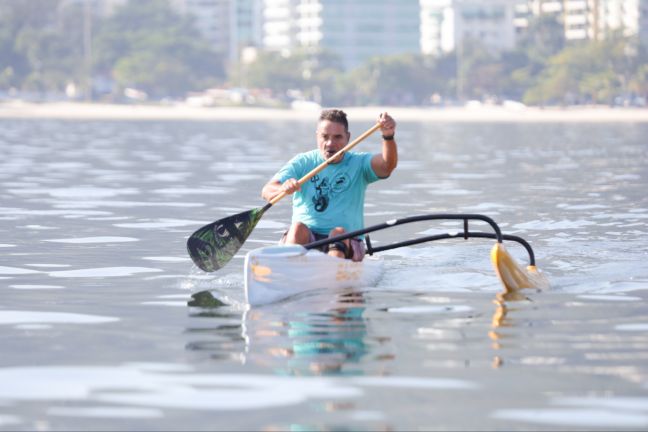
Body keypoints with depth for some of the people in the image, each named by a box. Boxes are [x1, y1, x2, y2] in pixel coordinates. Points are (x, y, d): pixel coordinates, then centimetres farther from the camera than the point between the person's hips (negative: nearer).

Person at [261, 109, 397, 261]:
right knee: (298, 228, -30)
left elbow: (387, 166, -12)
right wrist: (283, 189, -28)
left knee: (339, 232, -32)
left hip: (346, 244, 0)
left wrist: (388, 136, -33)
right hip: (303, 238, 1)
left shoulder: (358, 163, 9)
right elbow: (267, 191, -3)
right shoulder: (303, 162, 9)